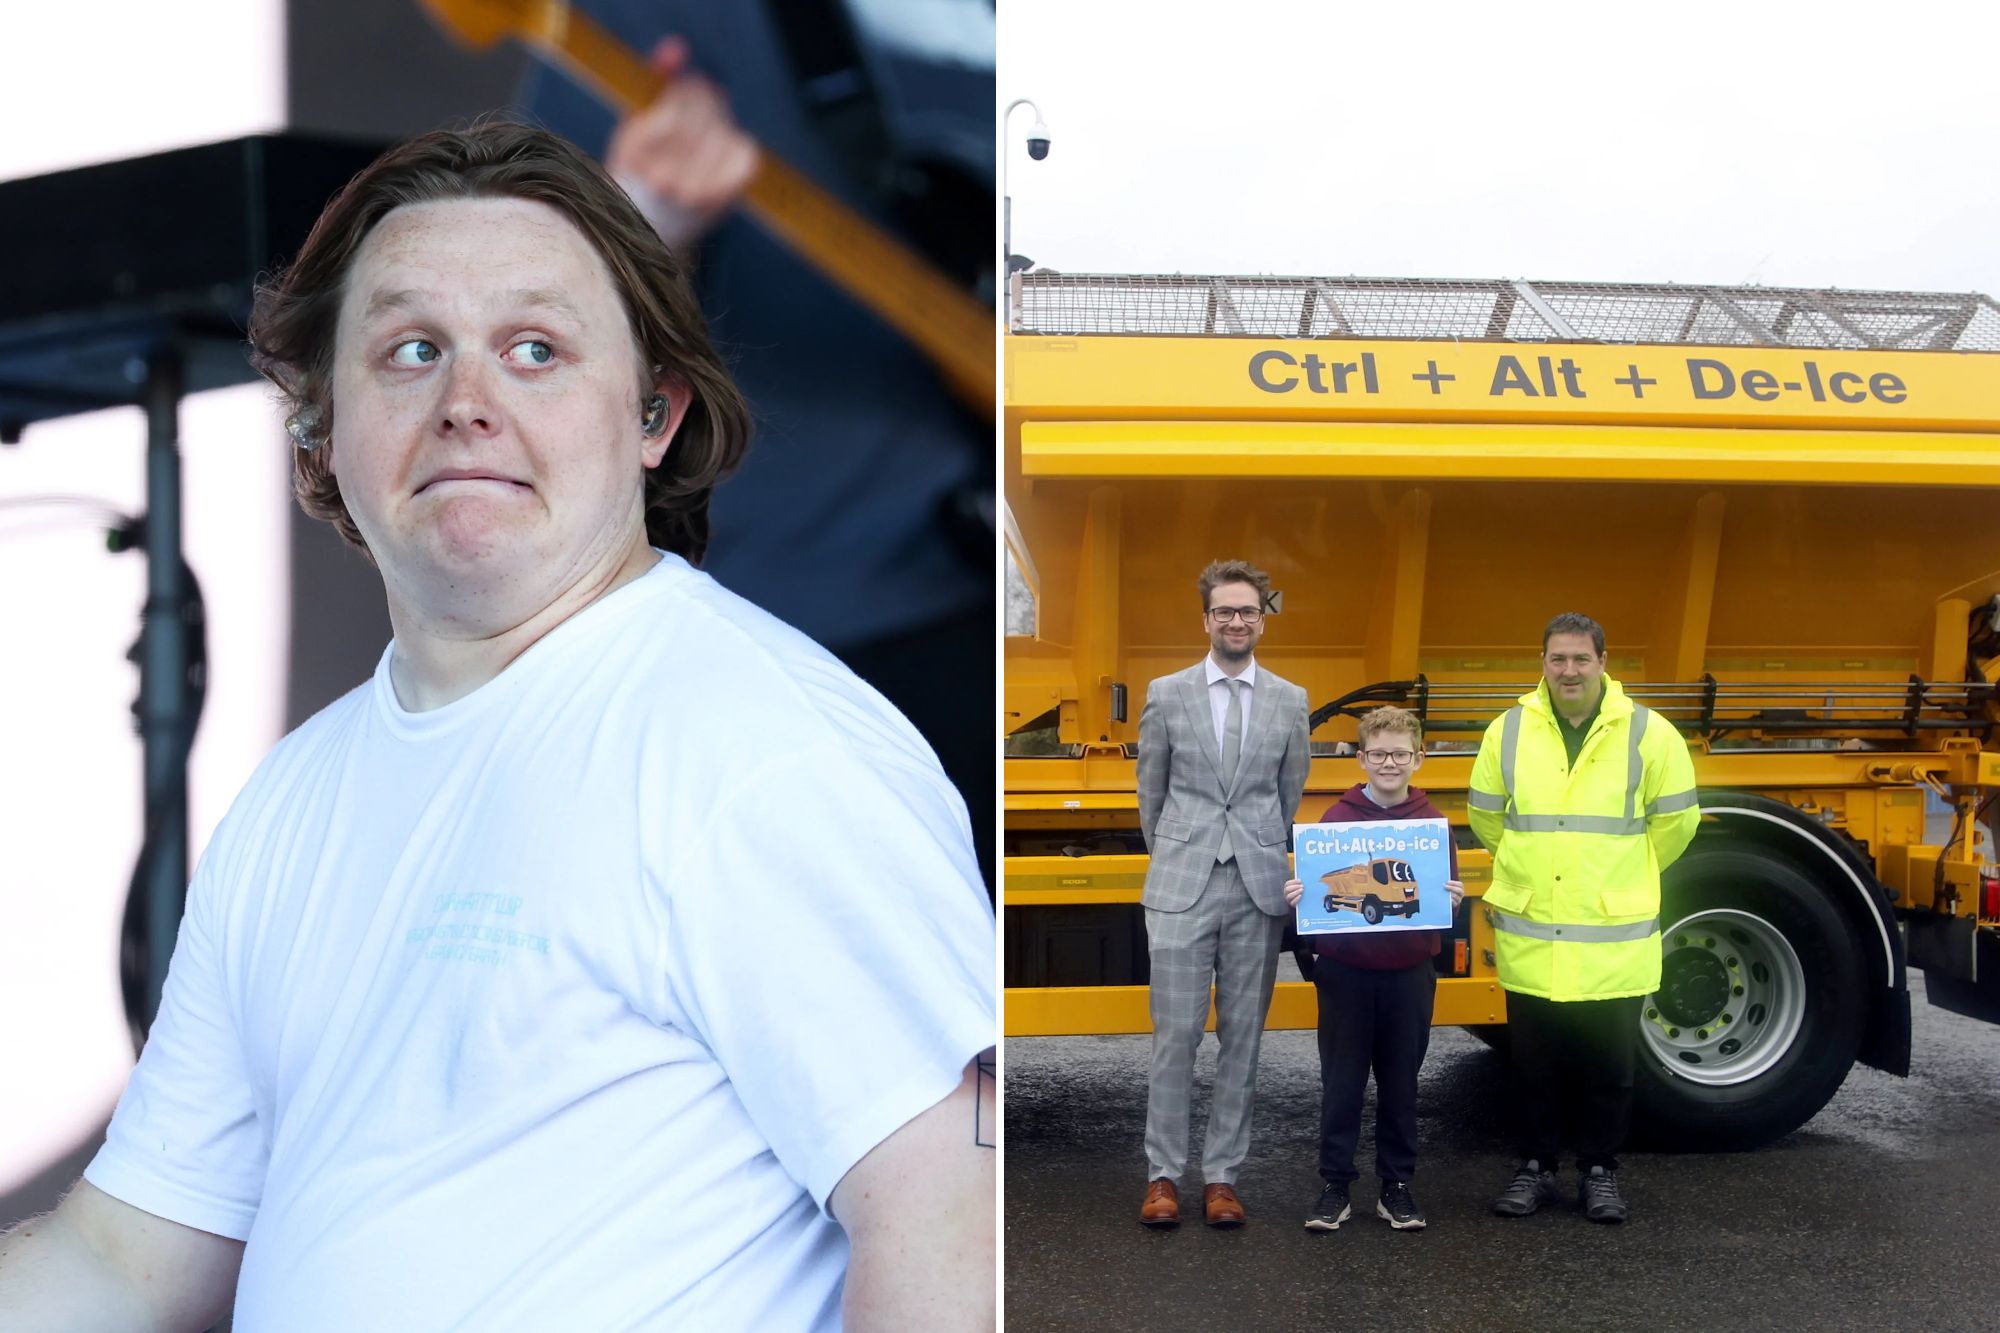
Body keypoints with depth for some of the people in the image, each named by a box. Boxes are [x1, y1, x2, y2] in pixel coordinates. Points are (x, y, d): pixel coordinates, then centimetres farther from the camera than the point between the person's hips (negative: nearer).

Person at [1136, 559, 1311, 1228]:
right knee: (1175, 1034, -1)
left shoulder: (1290, 701, 7)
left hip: (1259, 888, 2)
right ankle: (1163, 1174, 10)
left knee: (1243, 1036, 5)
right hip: (1182, 887, -1)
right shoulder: (1166, 694, 3)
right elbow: (1151, 790, 11)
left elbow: (1290, 794, 13)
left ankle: (1222, 1174, 16)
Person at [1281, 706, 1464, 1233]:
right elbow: (1311, 888, 1)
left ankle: (1396, 1186, 23)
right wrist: (1294, 898, -19)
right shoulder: (1337, 818, -2)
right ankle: (1334, 1185, 17)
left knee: (1400, 1082, 11)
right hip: (1345, 972, -1)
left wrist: (1454, 901, -16)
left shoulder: (1432, 822, 1)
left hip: (1409, 974, 1)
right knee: (1342, 1081, 6)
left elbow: (1448, 894, 5)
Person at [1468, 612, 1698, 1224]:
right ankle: (1535, 1166, 27)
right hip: (1528, 937, 1)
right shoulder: (1508, 731, 0)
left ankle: (1600, 1170, 27)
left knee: (1608, 1065, 10)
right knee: (1534, 1063, 12)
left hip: (1614, 938, -1)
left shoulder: (1649, 734, -5)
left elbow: (1675, 823, 6)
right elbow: (1485, 816, 14)